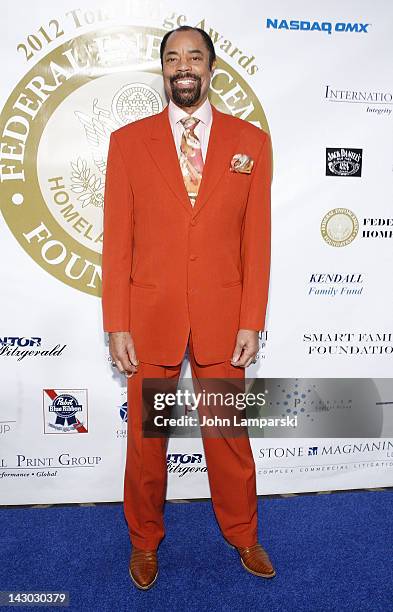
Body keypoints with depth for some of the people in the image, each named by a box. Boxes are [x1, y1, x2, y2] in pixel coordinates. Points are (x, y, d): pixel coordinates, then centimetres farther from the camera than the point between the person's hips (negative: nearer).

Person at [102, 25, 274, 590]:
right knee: (145, 437, 13)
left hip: (221, 318, 0)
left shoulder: (251, 141, 4)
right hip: (149, 317, 0)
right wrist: (116, 325, -5)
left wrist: (252, 322, -3)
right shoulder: (128, 141, 3)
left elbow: (257, 239, 1)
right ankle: (145, 541, 38)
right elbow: (117, 240, 0)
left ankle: (243, 534, 40)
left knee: (229, 434, 14)